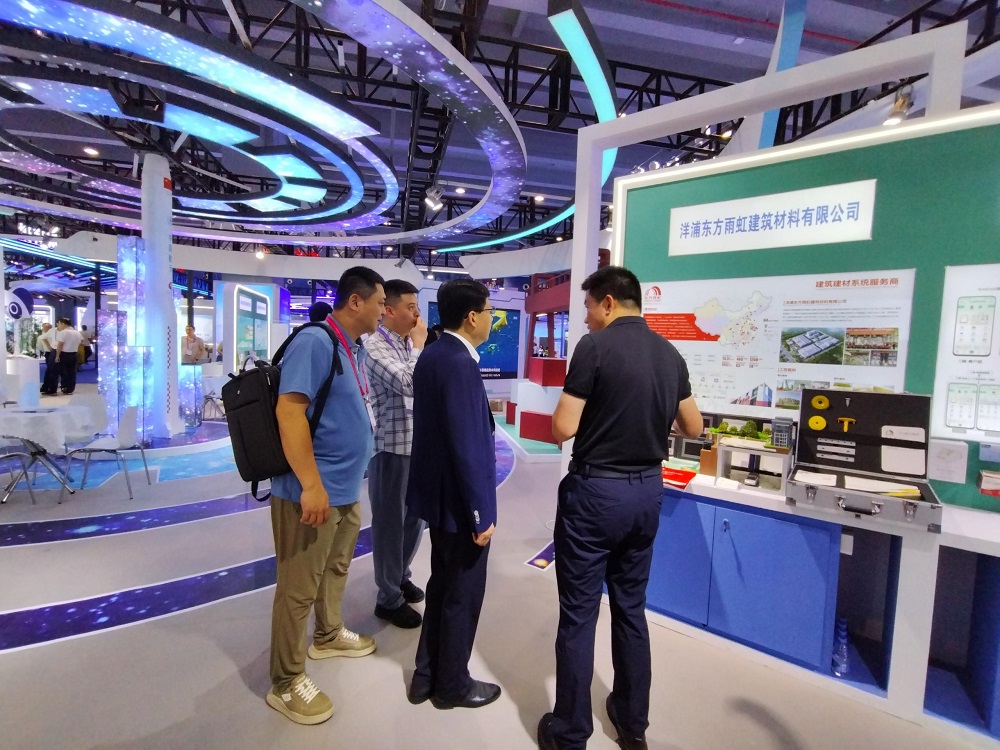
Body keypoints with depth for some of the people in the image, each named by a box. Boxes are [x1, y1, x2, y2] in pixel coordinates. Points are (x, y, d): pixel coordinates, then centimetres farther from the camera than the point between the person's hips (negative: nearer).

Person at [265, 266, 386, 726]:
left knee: (336, 569, 25)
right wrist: (312, 485, -27)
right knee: (298, 589, 6)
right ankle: (286, 683, 23)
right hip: (313, 492, -9)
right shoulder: (314, 342, -19)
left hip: (346, 490, 9)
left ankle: (328, 636, 47)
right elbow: (289, 411, -26)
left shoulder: (355, 348, 10)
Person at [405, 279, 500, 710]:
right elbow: (466, 446, -26)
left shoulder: (431, 355, 5)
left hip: (438, 492, 10)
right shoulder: (460, 364, -24)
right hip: (459, 500, -9)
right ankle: (452, 685, 32)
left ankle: (426, 675, 39)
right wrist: (481, 512, -19)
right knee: (463, 594, 11)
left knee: (442, 586, 23)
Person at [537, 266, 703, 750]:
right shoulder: (670, 354, 5)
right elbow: (693, 427, 13)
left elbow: (563, 429, -16)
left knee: (579, 614, 7)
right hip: (646, 491, 7)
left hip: (594, 491, -6)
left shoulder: (596, 346, -14)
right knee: (631, 608, 19)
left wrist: (575, 407, 5)